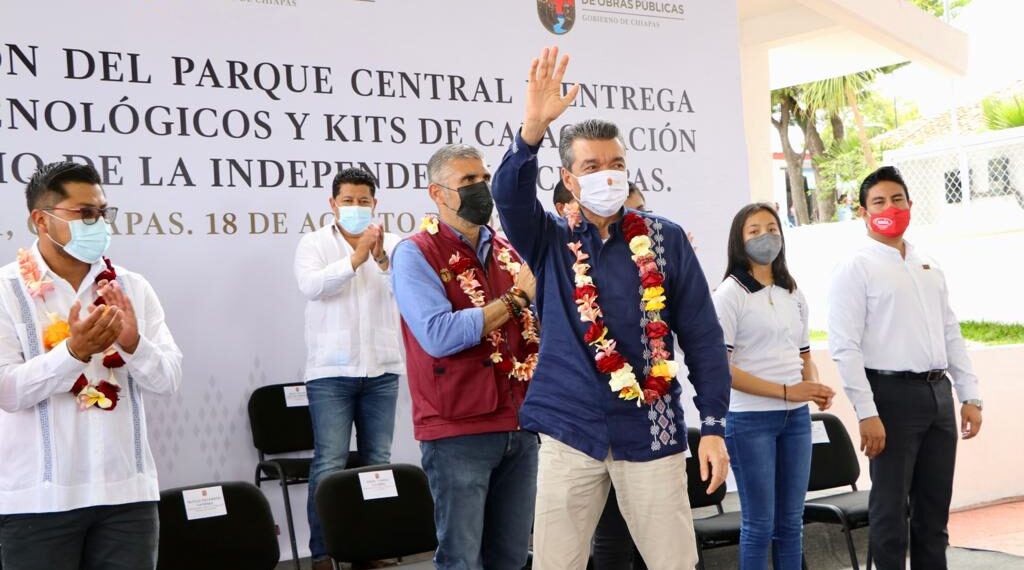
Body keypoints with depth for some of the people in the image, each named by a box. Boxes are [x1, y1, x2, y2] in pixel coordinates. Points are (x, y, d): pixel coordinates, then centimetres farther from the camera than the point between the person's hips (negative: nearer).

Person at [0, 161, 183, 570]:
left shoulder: (132, 287, 6)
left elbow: (169, 380, 1)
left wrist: (133, 344, -17)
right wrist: (74, 352, -25)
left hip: (127, 491, 3)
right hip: (39, 498, -3)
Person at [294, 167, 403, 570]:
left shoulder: (391, 244, 8)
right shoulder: (314, 243, 2)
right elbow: (311, 286, -16)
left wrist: (383, 259, -24)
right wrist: (356, 257, -21)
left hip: (381, 369, 3)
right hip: (331, 371, -3)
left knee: (378, 461, 7)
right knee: (329, 464, -5)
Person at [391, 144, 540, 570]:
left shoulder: (509, 252, 11)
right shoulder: (415, 254, -6)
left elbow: (538, 325, 16)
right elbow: (439, 336, -19)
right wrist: (516, 298, -14)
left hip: (519, 426, 6)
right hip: (458, 431, -5)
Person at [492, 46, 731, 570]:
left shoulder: (666, 240, 2)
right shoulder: (551, 242, 4)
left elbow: (702, 335, 2)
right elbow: (510, 195, -17)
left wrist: (714, 425, -3)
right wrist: (534, 129, -33)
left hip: (652, 431, 0)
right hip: (569, 429, 1)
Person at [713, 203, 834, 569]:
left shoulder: (793, 295, 13)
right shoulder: (729, 295, -7)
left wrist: (816, 389, -3)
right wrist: (786, 391, -18)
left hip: (796, 417, 6)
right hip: (750, 419, -6)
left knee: (791, 521, 10)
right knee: (759, 523, 0)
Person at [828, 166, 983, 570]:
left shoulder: (930, 269, 16)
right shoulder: (855, 269, -5)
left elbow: (952, 335, 17)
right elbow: (845, 347, -12)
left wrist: (970, 396, 9)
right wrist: (867, 413, -19)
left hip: (938, 392, 7)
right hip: (893, 393, -6)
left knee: (935, 506, 13)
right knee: (891, 506, 1)